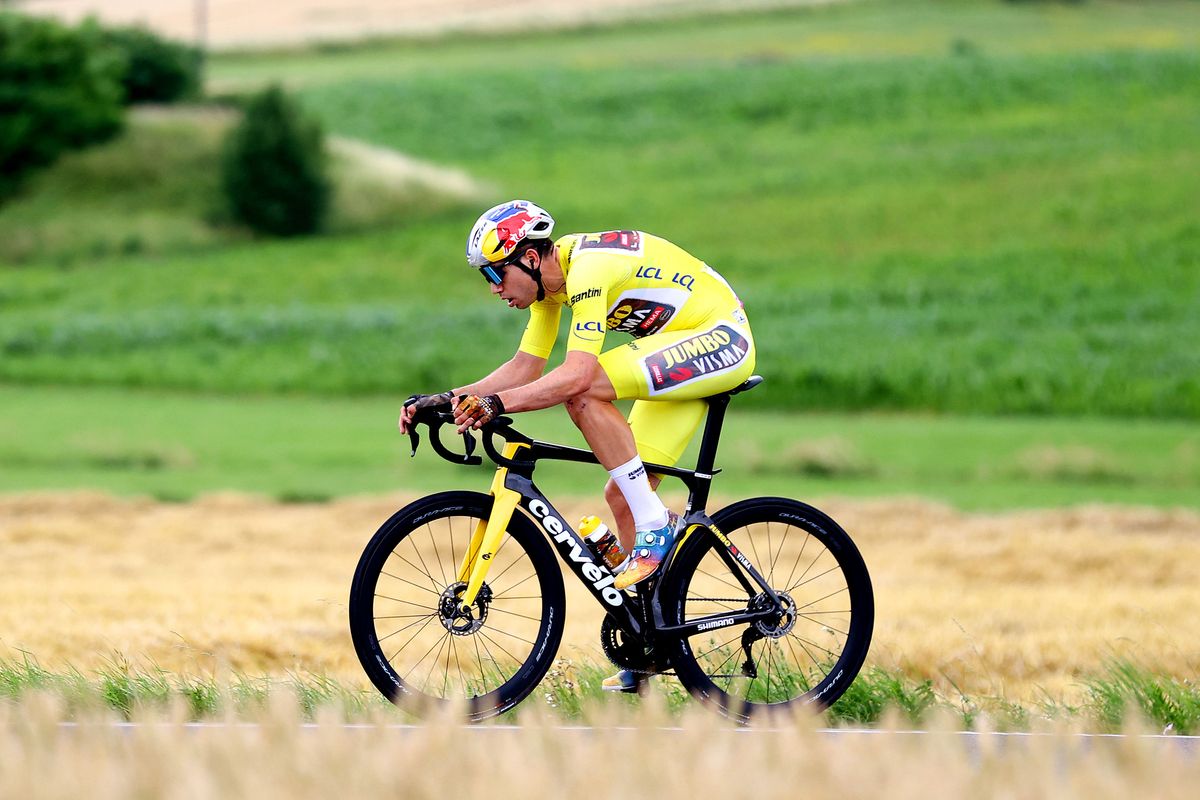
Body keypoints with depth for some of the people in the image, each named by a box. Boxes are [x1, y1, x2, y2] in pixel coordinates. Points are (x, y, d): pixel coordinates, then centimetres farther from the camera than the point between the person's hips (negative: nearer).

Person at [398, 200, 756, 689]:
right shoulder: (548, 278, 4)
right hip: (683, 357, 10)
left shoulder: (588, 269, -25)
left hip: (721, 338, -10)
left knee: (584, 393, -28)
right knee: (622, 496, 3)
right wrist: (450, 398, -3)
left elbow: (577, 374, -35)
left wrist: (496, 403, -39)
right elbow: (526, 367, 8)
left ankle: (656, 528, -19)